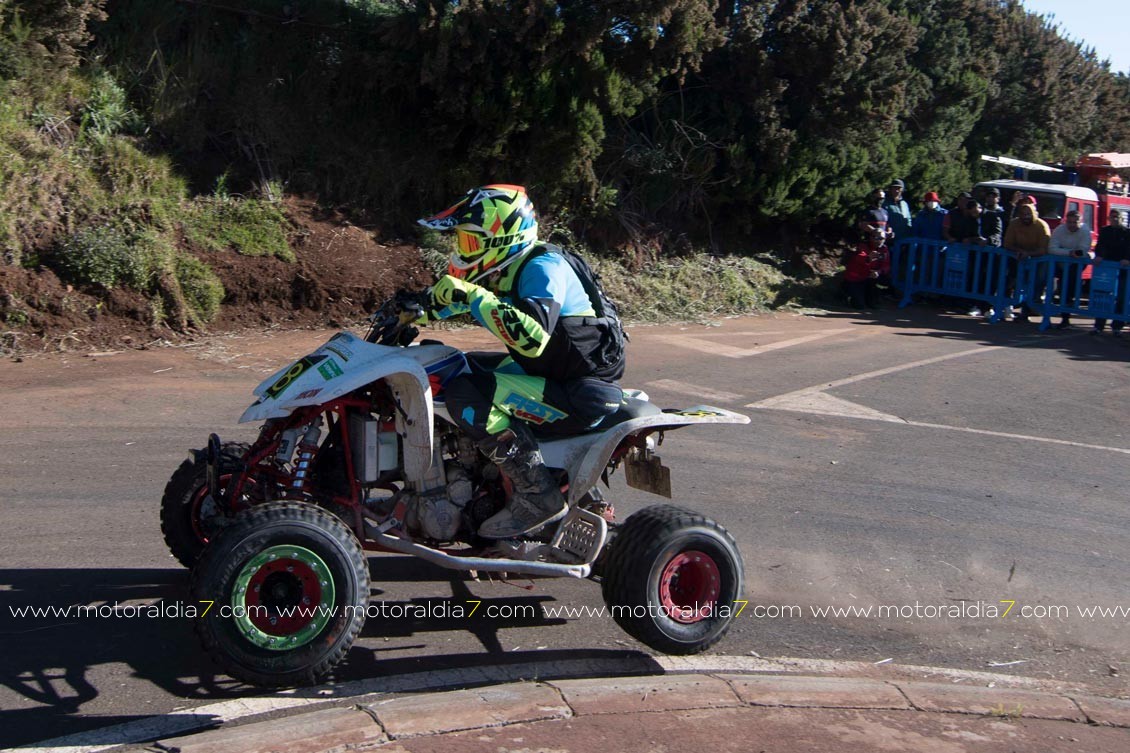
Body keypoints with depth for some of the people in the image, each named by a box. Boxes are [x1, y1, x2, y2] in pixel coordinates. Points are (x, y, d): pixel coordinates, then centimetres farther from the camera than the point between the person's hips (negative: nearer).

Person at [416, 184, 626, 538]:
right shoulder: (507, 268, 8)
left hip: (582, 395, -10)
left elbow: (533, 338, -37)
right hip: (545, 374, 10)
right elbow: (454, 299, 24)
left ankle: (538, 496, -17)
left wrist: (473, 297, -33)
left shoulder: (543, 267, -20)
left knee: (467, 395, -24)